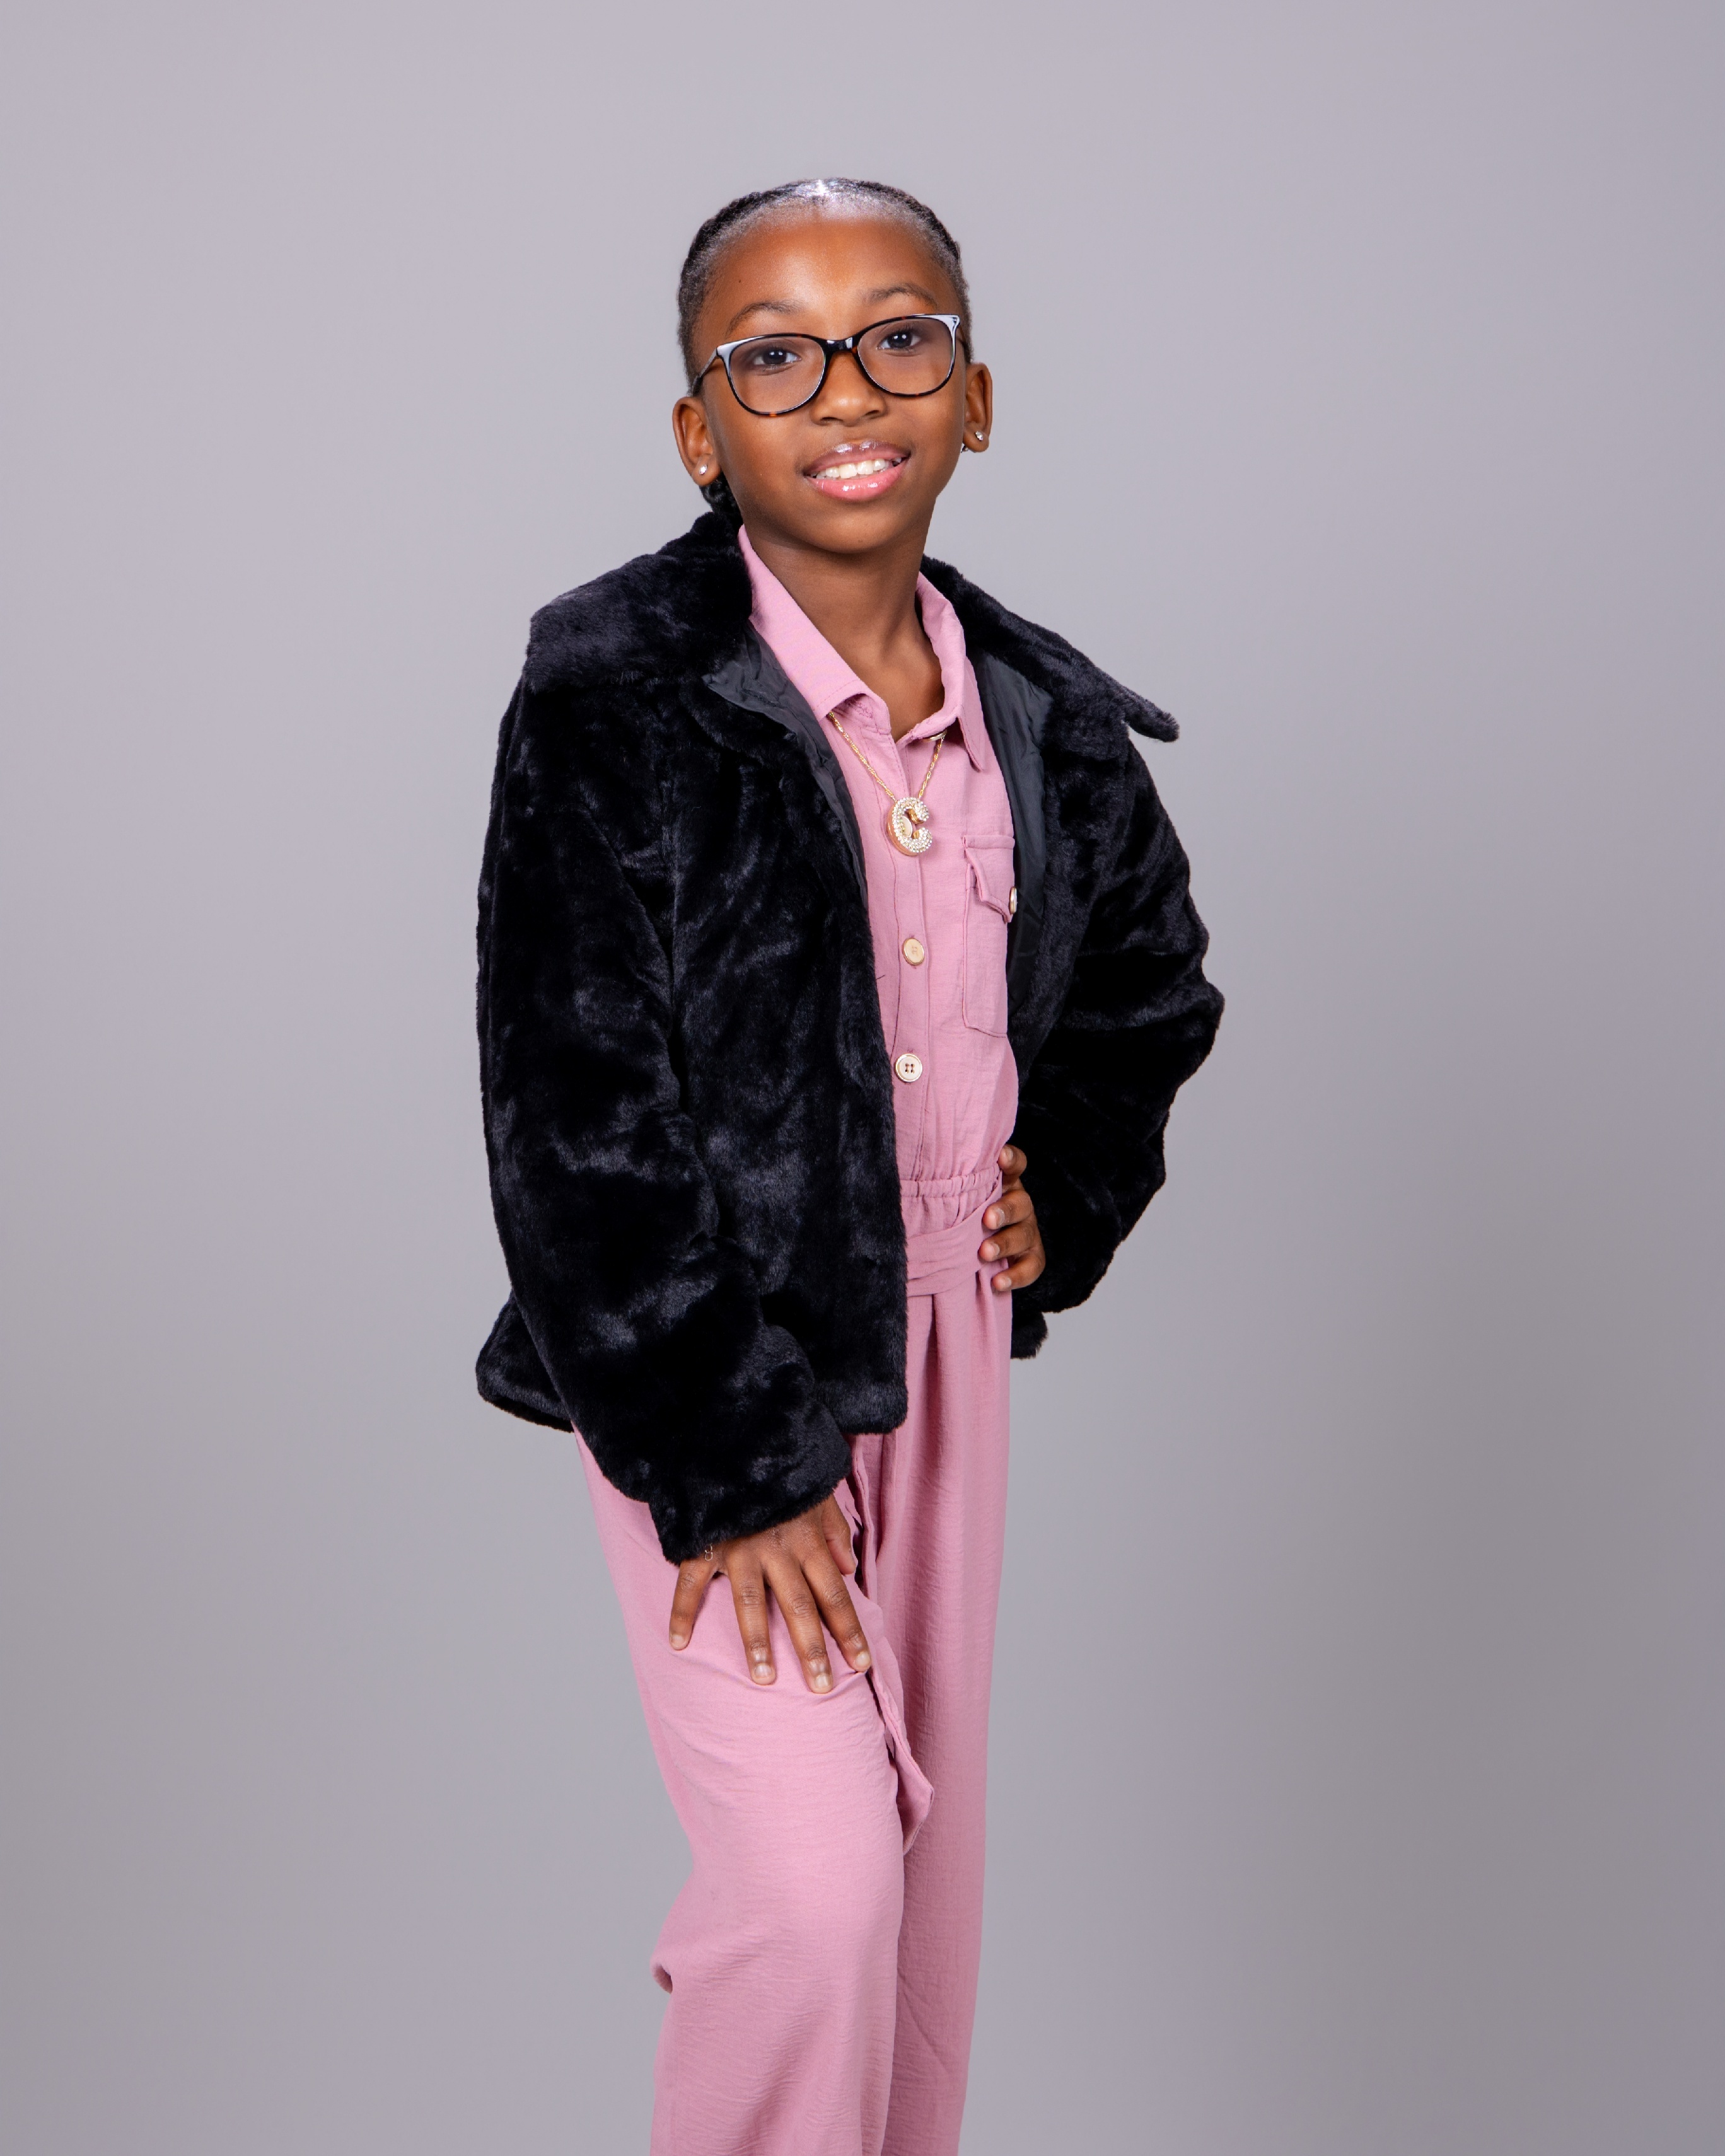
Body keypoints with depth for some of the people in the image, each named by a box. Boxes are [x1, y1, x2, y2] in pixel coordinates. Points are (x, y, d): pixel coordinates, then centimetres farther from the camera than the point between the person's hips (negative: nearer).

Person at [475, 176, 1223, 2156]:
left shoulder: (1045, 724, 2)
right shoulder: (614, 703, -15)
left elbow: (1150, 989, 21)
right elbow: (574, 1116, -16)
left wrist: (1068, 1198, 6)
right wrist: (729, 1457, -17)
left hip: (948, 1326, 6)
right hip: (705, 1358, -5)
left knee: (926, 1827, 17)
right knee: (816, 1882, -9)